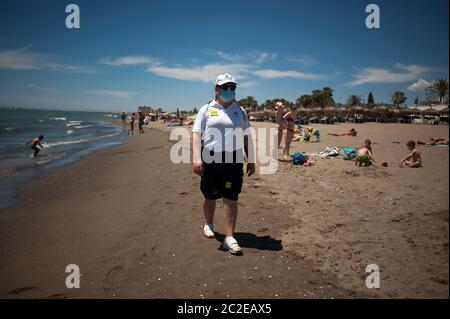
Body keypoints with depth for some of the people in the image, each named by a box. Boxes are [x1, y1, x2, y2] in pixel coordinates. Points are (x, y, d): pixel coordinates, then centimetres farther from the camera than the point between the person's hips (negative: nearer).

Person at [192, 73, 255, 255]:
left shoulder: (240, 111, 13)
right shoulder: (206, 109, 4)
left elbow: (246, 137, 15)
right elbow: (196, 134, -4)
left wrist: (251, 160, 11)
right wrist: (197, 158, -16)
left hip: (233, 159, 1)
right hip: (211, 159, -1)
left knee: (231, 198, -3)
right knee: (210, 196, 12)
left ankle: (229, 238, 2)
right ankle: (209, 224, 38)